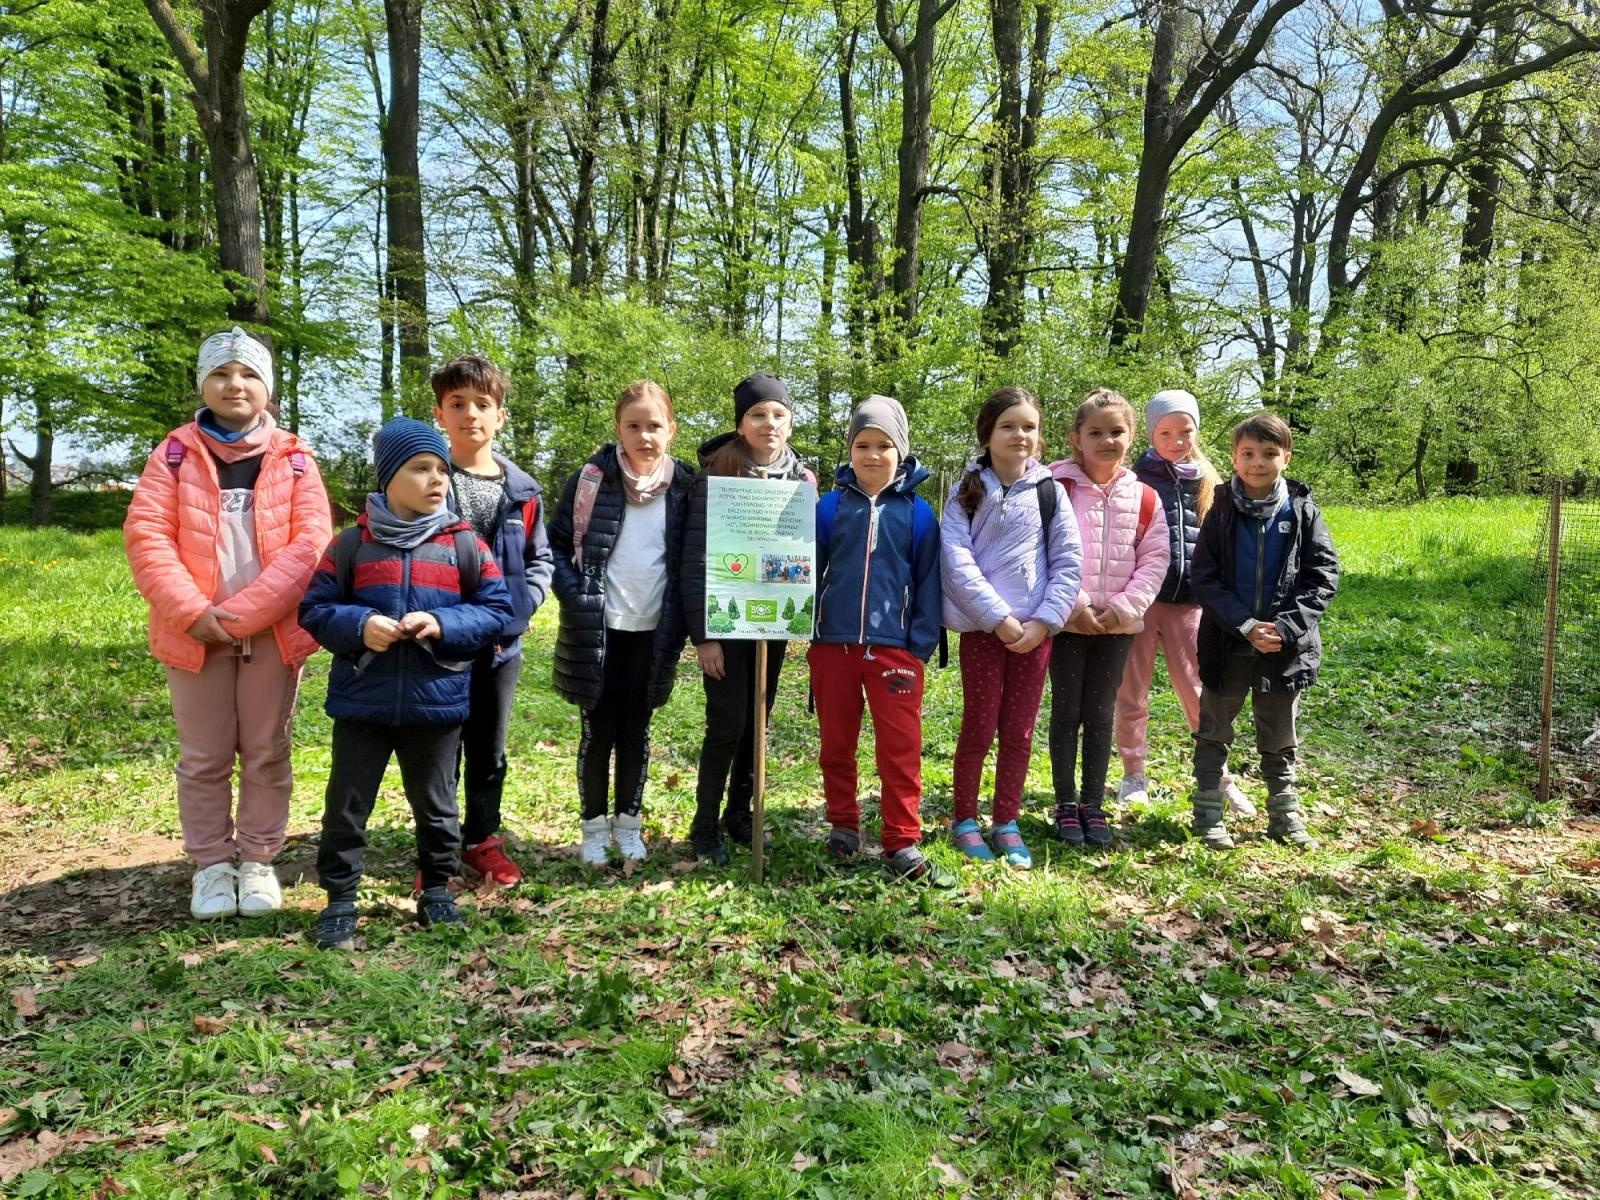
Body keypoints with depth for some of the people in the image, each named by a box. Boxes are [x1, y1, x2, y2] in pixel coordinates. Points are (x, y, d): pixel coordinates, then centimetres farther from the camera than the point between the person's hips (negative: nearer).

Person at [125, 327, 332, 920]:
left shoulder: (293, 458, 3)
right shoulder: (175, 453, 5)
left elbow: (310, 542, -7)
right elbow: (146, 535, -4)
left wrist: (244, 611, -16)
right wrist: (194, 612, -17)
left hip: (273, 632, 0)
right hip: (195, 633, 1)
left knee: (266, 753, 9)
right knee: (204, 757, 10)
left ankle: (257, 860, 24)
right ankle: (211, 864, 23)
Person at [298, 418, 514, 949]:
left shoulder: (466, 544, -1)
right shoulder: (353, 543, -1)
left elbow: (498, 611, -1)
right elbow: (315, 610, 2)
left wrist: (442, 624, -16)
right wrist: (359, 626, -18)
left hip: (438, 702, 0)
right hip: (362, 702, 0)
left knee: (435, 805, 14)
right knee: (346, 805, 8)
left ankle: (436, 890, 32)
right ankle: (340, 900, 23)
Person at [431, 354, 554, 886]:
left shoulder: (521, 490, 5)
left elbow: (541, 560, 11)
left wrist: (519, 606, -5)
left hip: (501, 642, 3)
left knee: (489, 748, 15)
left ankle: (482, 840, 31)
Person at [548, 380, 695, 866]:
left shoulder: (683, 486, 1)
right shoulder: (593, 479, -6)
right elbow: (556, 544, -2)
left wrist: (680, 622, 0)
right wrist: (575, 598, -13)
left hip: (652, 633, 2)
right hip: (597, 631, -2)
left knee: (636, 732, 12)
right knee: (598, 732, 7)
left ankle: (628, 823, 26)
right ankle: (593, 827, 22)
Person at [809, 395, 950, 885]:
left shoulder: (917, 512, 0)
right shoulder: (831, 506, 2)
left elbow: (927, 581, 2)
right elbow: (811, 570, 7)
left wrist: (923, 641, -4)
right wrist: (808, 629, 3)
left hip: (894, 647, -1)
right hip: (833, 643, 2)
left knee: (901, 748, -2)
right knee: (836, 744, 12)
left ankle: (902, 847, 5)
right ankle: (843, 825, 29)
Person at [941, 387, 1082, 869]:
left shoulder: (1049, 490, 4)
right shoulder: (967, 490, 0)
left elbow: (1069, 561, 1)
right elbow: (956, 560, -10)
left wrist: (1045, 619, -10)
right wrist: (998, 617, -16)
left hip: (1035, 628, 2)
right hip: (982, 626, -2)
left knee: (1019, 731, 8)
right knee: (979, 727, 4)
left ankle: (1006, 822, 21)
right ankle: (964, 820, 20)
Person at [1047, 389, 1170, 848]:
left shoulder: (1143, 496, 3)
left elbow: (1154, 558, 2)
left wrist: (1123, 607, -10)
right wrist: (1072, 604, -16)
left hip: (1118, 625, 3)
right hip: (1066, 621, -2)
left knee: (1101, 715, 11)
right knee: (1066, 713, 7)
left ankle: (1094, 805, 21)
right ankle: (1066, 805, 18)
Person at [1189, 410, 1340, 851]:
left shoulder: (1302, 511, -2)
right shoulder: (1222, 511, -4)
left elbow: (1323, 575, -4)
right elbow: (1205, 578, -7)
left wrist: (1286, 627, -16)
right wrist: (1246, 625, -18)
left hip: (1285, 645, 1)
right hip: (1227, 642, -1)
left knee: (1280, 739, 14)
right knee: (1213, 732, 9)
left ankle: (1285, 816, 28)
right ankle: (1208, 816, 20)